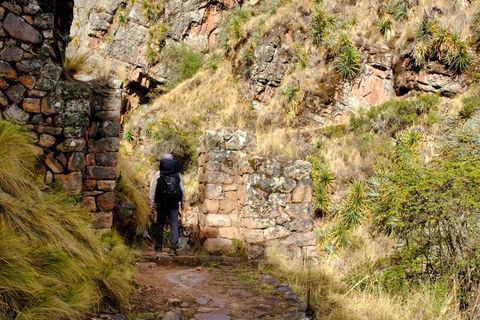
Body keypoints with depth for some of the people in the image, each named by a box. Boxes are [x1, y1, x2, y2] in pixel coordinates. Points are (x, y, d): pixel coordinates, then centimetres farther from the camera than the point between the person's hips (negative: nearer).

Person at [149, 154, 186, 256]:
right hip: (174, 203, 1)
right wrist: (183, 201, 16)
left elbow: (152, 189, -3)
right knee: (174, 224, 0)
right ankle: (173, 248, -10)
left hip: (161, 203, -1)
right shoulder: (177, 174, 6)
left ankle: (158, 246, 20)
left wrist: (152, 202, 1)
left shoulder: (158, 174, -1)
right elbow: (182, 189, 8)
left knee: (160, 224, 13)